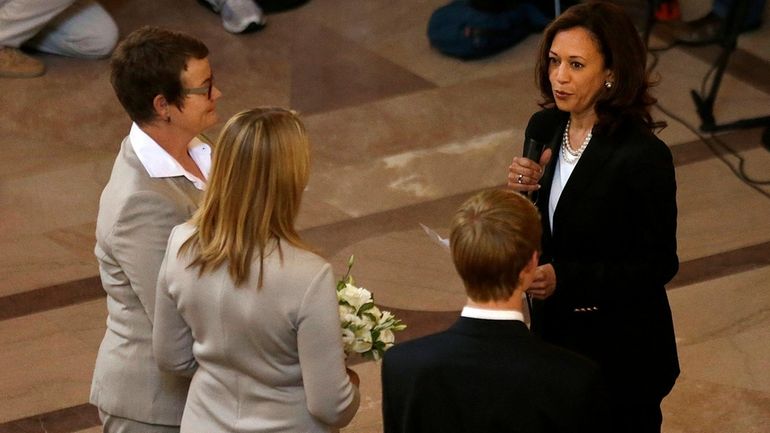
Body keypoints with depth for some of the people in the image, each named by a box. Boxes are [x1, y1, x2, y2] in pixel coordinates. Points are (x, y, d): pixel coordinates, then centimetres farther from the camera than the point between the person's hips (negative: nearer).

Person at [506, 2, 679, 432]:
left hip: (621, 352, -6)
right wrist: (526, 192, -15)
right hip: (554, 331, 6)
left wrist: (565, 279, -27)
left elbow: (659, 266, -18)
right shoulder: (545, 129, -3)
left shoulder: (644, 157, -24)